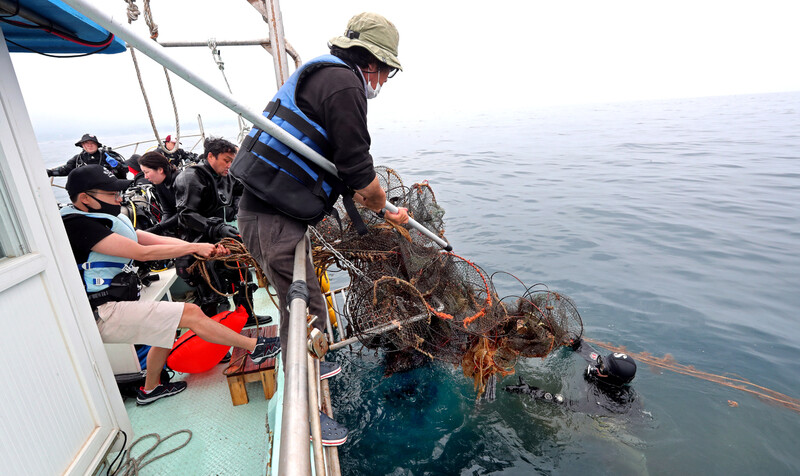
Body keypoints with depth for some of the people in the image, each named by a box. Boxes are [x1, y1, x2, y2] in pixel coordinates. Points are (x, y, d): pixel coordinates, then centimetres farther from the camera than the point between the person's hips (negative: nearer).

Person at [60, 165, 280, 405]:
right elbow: (142, 253, -23)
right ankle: (255, 347, -6)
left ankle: (150, 389, 44)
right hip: (104, 314, -10)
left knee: (167, 326, 27)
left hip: (112, 306, 10)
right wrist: (194, 248, -15)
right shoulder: (77, 225, -18)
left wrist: (205, 248, -8)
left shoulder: (102, 220, 11)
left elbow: (157, 239, 3)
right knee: (191, 313, -15)